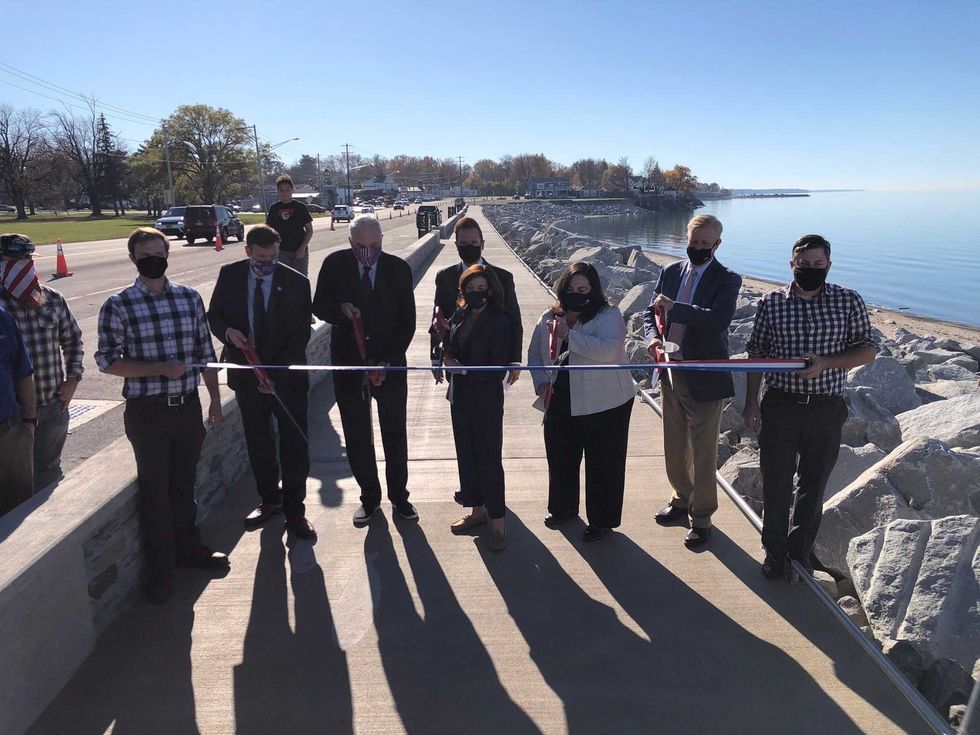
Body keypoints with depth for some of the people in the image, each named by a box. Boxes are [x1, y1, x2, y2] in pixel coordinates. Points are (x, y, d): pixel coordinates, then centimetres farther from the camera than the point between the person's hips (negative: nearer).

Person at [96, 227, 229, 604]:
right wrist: (160, 368, -19)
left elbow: (205, 352, 9)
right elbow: (108, 361, -8)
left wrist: (214, 397, 8)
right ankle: (161, 565, 24)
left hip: (188, 404, 3)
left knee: (184, 482, 17)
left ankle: (188, 545, 36)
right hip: (147, 410, -3)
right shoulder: (118, 306, -7)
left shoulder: (190, 298, 4)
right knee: (155, 488, 8)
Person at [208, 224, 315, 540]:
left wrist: (277, 372, -18)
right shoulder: (230, 275, 0)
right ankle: (269, 500, 32)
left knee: (294, 443, 0)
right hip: (247, 374, 3)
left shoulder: (296, 282, -8)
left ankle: (294, 511, 13)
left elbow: (301, 333, -8)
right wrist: (228, 332, -15)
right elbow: (214, 315, 10)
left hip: (287, 377, -3)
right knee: (258, 443, 15)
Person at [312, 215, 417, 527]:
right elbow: (319, 306, 3)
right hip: (348, 361, 1)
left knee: (395, 433, 10)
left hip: (390, 362, 0)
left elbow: (407, 322, -4)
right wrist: (341, 309, -20)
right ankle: (369, 496, 26)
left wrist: (388, 361, -13)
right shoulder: (334, 264, -4)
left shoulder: (399, 268, -6)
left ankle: (398, 494, 27)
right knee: (356, 434, 9)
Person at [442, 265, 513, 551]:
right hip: (460, 397, 7)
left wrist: (464, 369, -21)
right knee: (466, 454, 17)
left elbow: (498, 370, -17)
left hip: (487, 401, -7)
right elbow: (448, 346, 17)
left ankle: (497, 522, 14)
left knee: (489, 459, 1)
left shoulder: (500, 322, -16)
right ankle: (477, 510, 34)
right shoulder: (460, 315, 3)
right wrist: (447, 358, -4)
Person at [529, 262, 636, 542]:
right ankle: (561, 508, 43)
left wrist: (569, 335, -29)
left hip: (604, 406, -5)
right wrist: (541, 380, -3)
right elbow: (534, 354, 14)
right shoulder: (549, 318, 4)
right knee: (560, 459, 20)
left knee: (602, 466, 8)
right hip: (561, 406, 5)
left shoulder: (609, 316, -12)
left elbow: (607, 350, -29)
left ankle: (602, 520, 27)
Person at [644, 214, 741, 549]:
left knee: (703, 453, 5)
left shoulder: (727, 280, -10)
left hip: (704, 379, -5)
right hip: (671, 373, 5)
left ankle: (702, 518, 22)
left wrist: (674, 307, -30)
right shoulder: (670, 273, 6)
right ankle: (682, 500, 39)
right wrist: (653, 337, -8)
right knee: (675, 447, 19)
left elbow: (719, 319, -26)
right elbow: (652, 312, 12)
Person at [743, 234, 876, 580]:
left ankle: (800, 550, 32)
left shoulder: (849, 301, -1)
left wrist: (825, 363, -17)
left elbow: (869, 349, 1)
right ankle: (775, 551, 24)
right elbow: (756, 354, 5)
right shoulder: (771, 302, -1)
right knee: (776, 483, 6)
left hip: (827, 409, 1)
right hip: (780, 406, 0)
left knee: (813, 486, 13)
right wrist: (751, 402, 1)